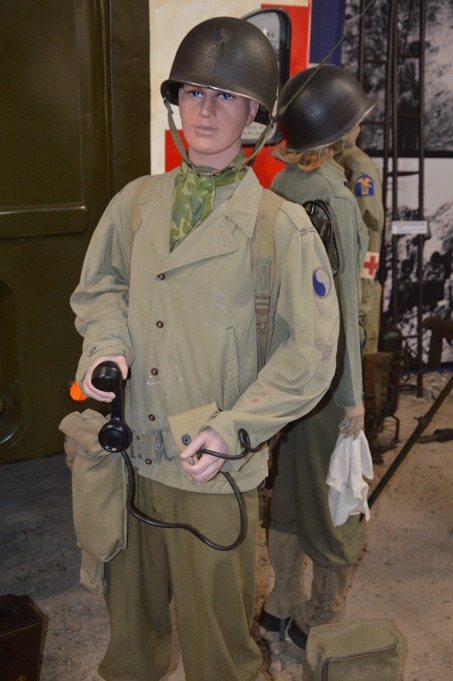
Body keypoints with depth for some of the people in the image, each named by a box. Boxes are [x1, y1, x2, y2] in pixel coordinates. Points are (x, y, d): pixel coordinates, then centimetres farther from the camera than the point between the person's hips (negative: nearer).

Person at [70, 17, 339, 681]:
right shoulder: (136, 203, 2)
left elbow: (310, 354, -9)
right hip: (131, 452, 4)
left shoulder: (283, 225, -11)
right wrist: (107, 341, -7)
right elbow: (98, 288, 14)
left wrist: (234, 429, -17)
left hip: (214, 470, -4)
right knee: (131, 608, 24)